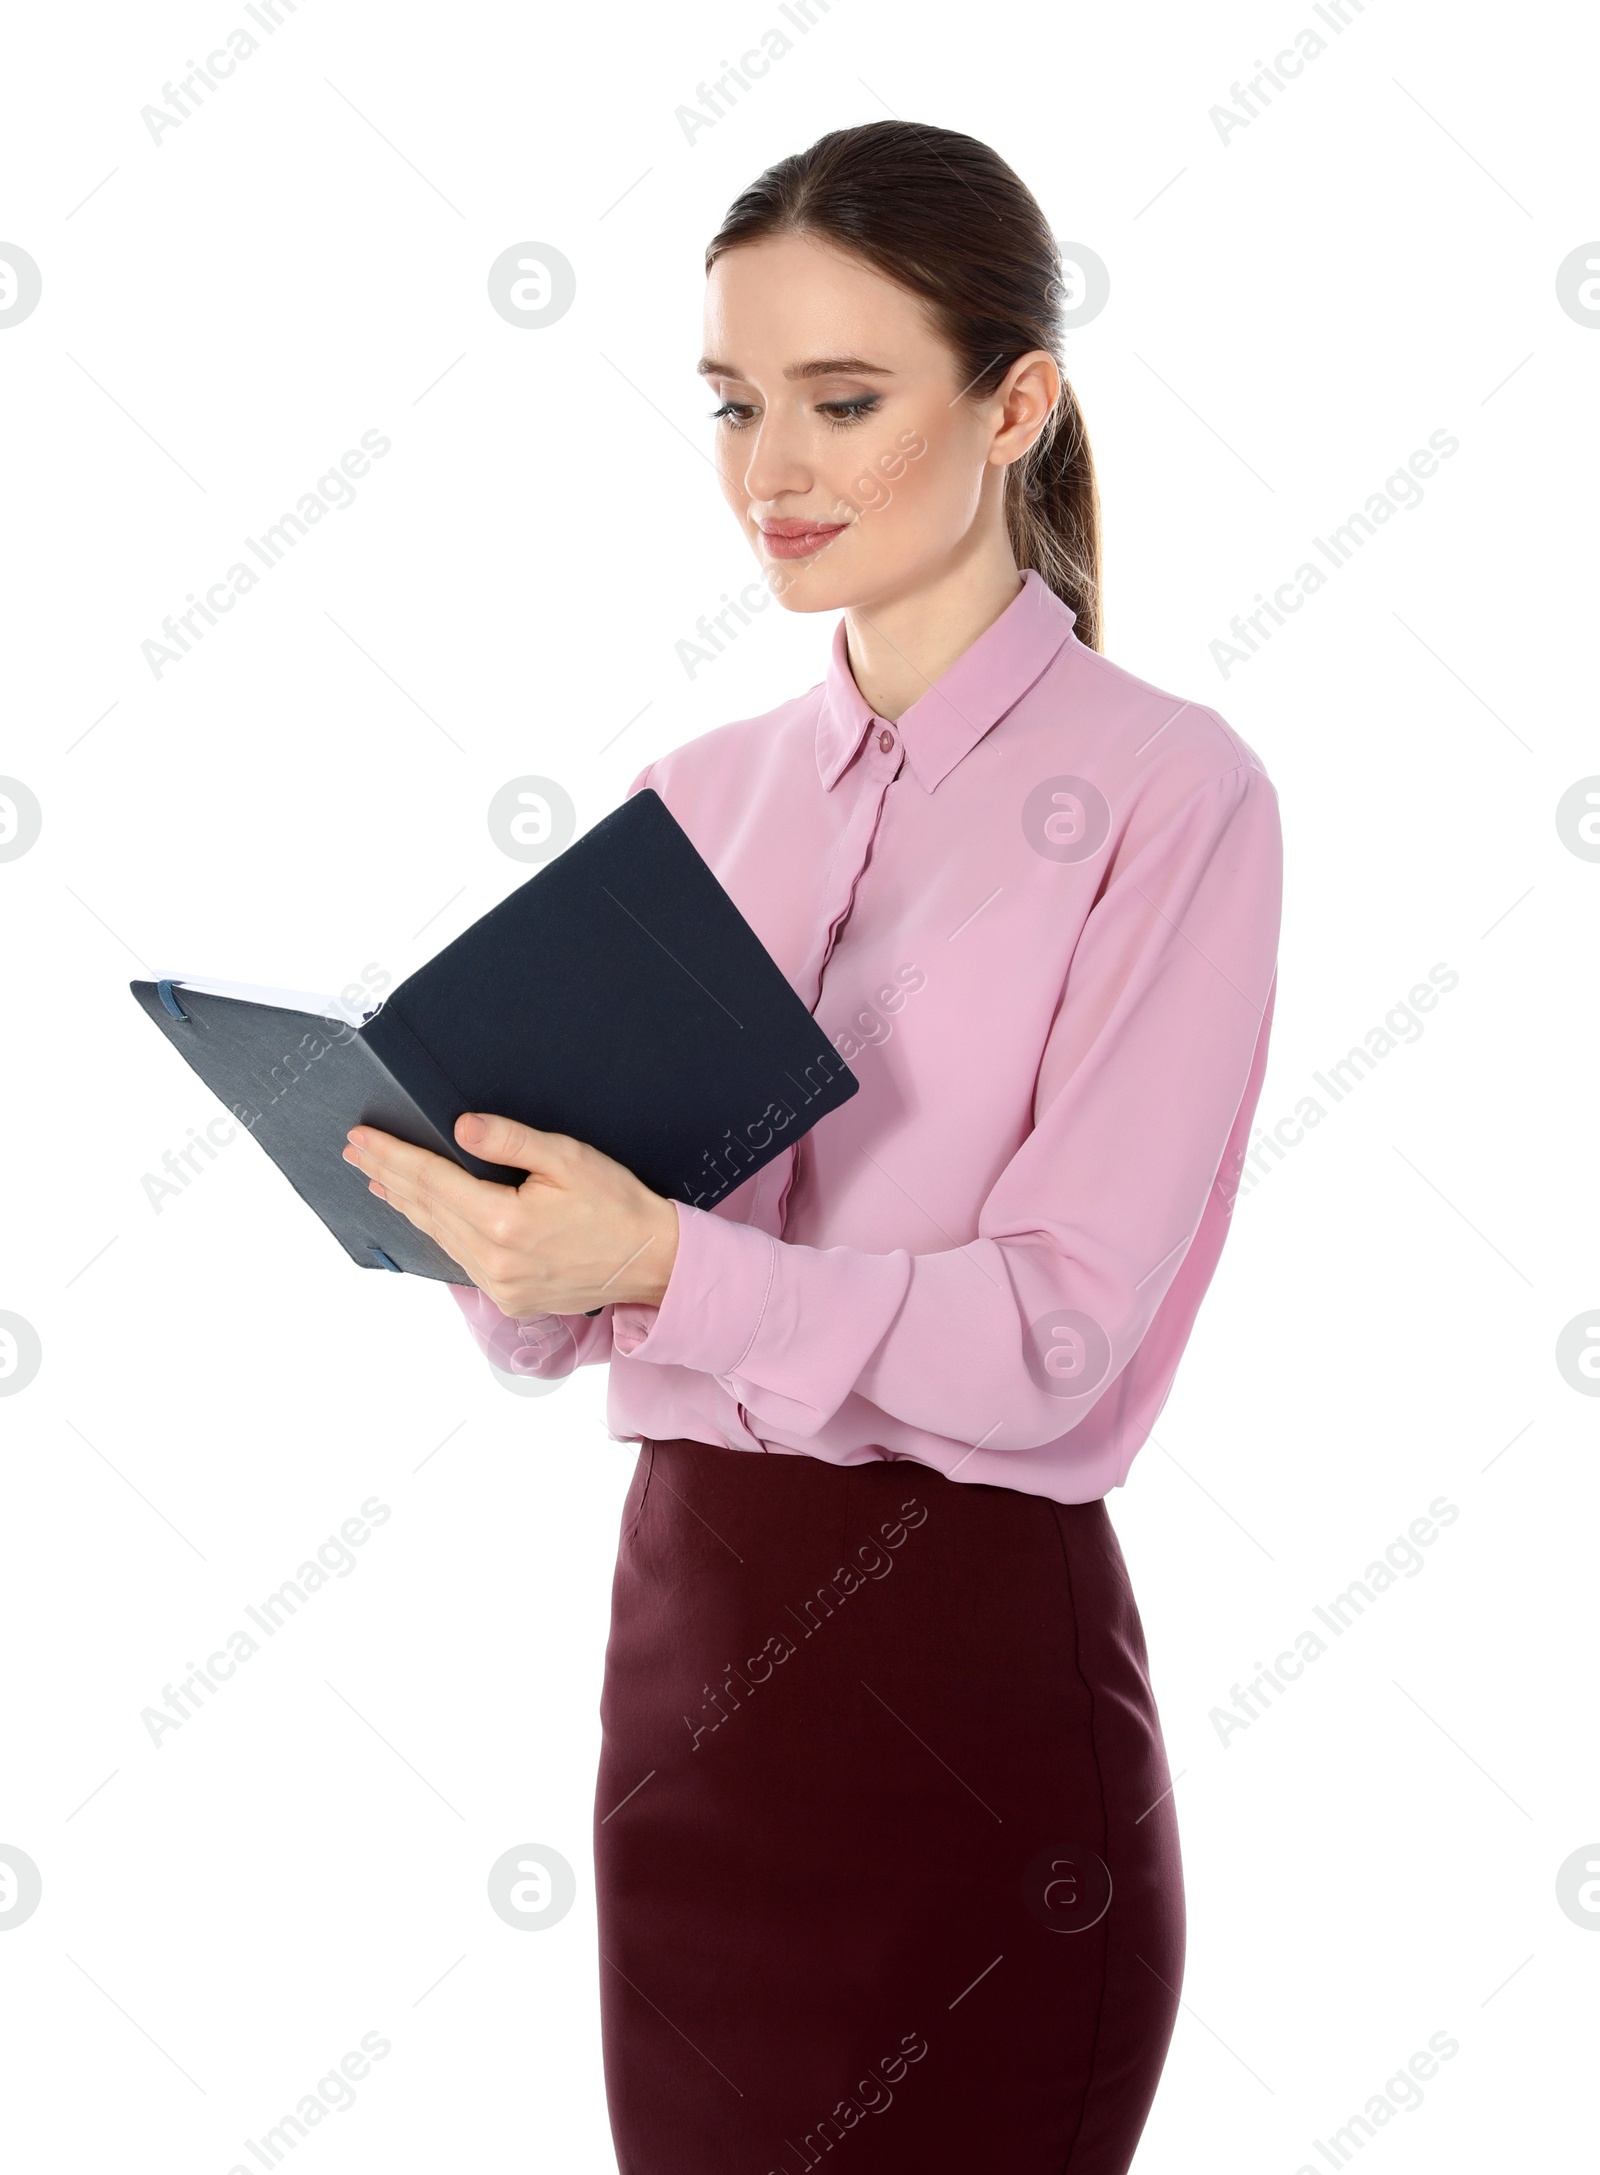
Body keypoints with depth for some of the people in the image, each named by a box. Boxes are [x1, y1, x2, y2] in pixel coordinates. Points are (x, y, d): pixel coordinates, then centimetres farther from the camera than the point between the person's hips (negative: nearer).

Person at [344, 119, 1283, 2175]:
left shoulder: (1165, 791, -9)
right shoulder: (700, 798, 8)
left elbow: (1061, 1329, -16)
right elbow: (554, 1313, 7)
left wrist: (667, 1267, -29)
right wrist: (478, 1205, -14)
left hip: (971, 1674, -5)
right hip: (685, 1629, 6)